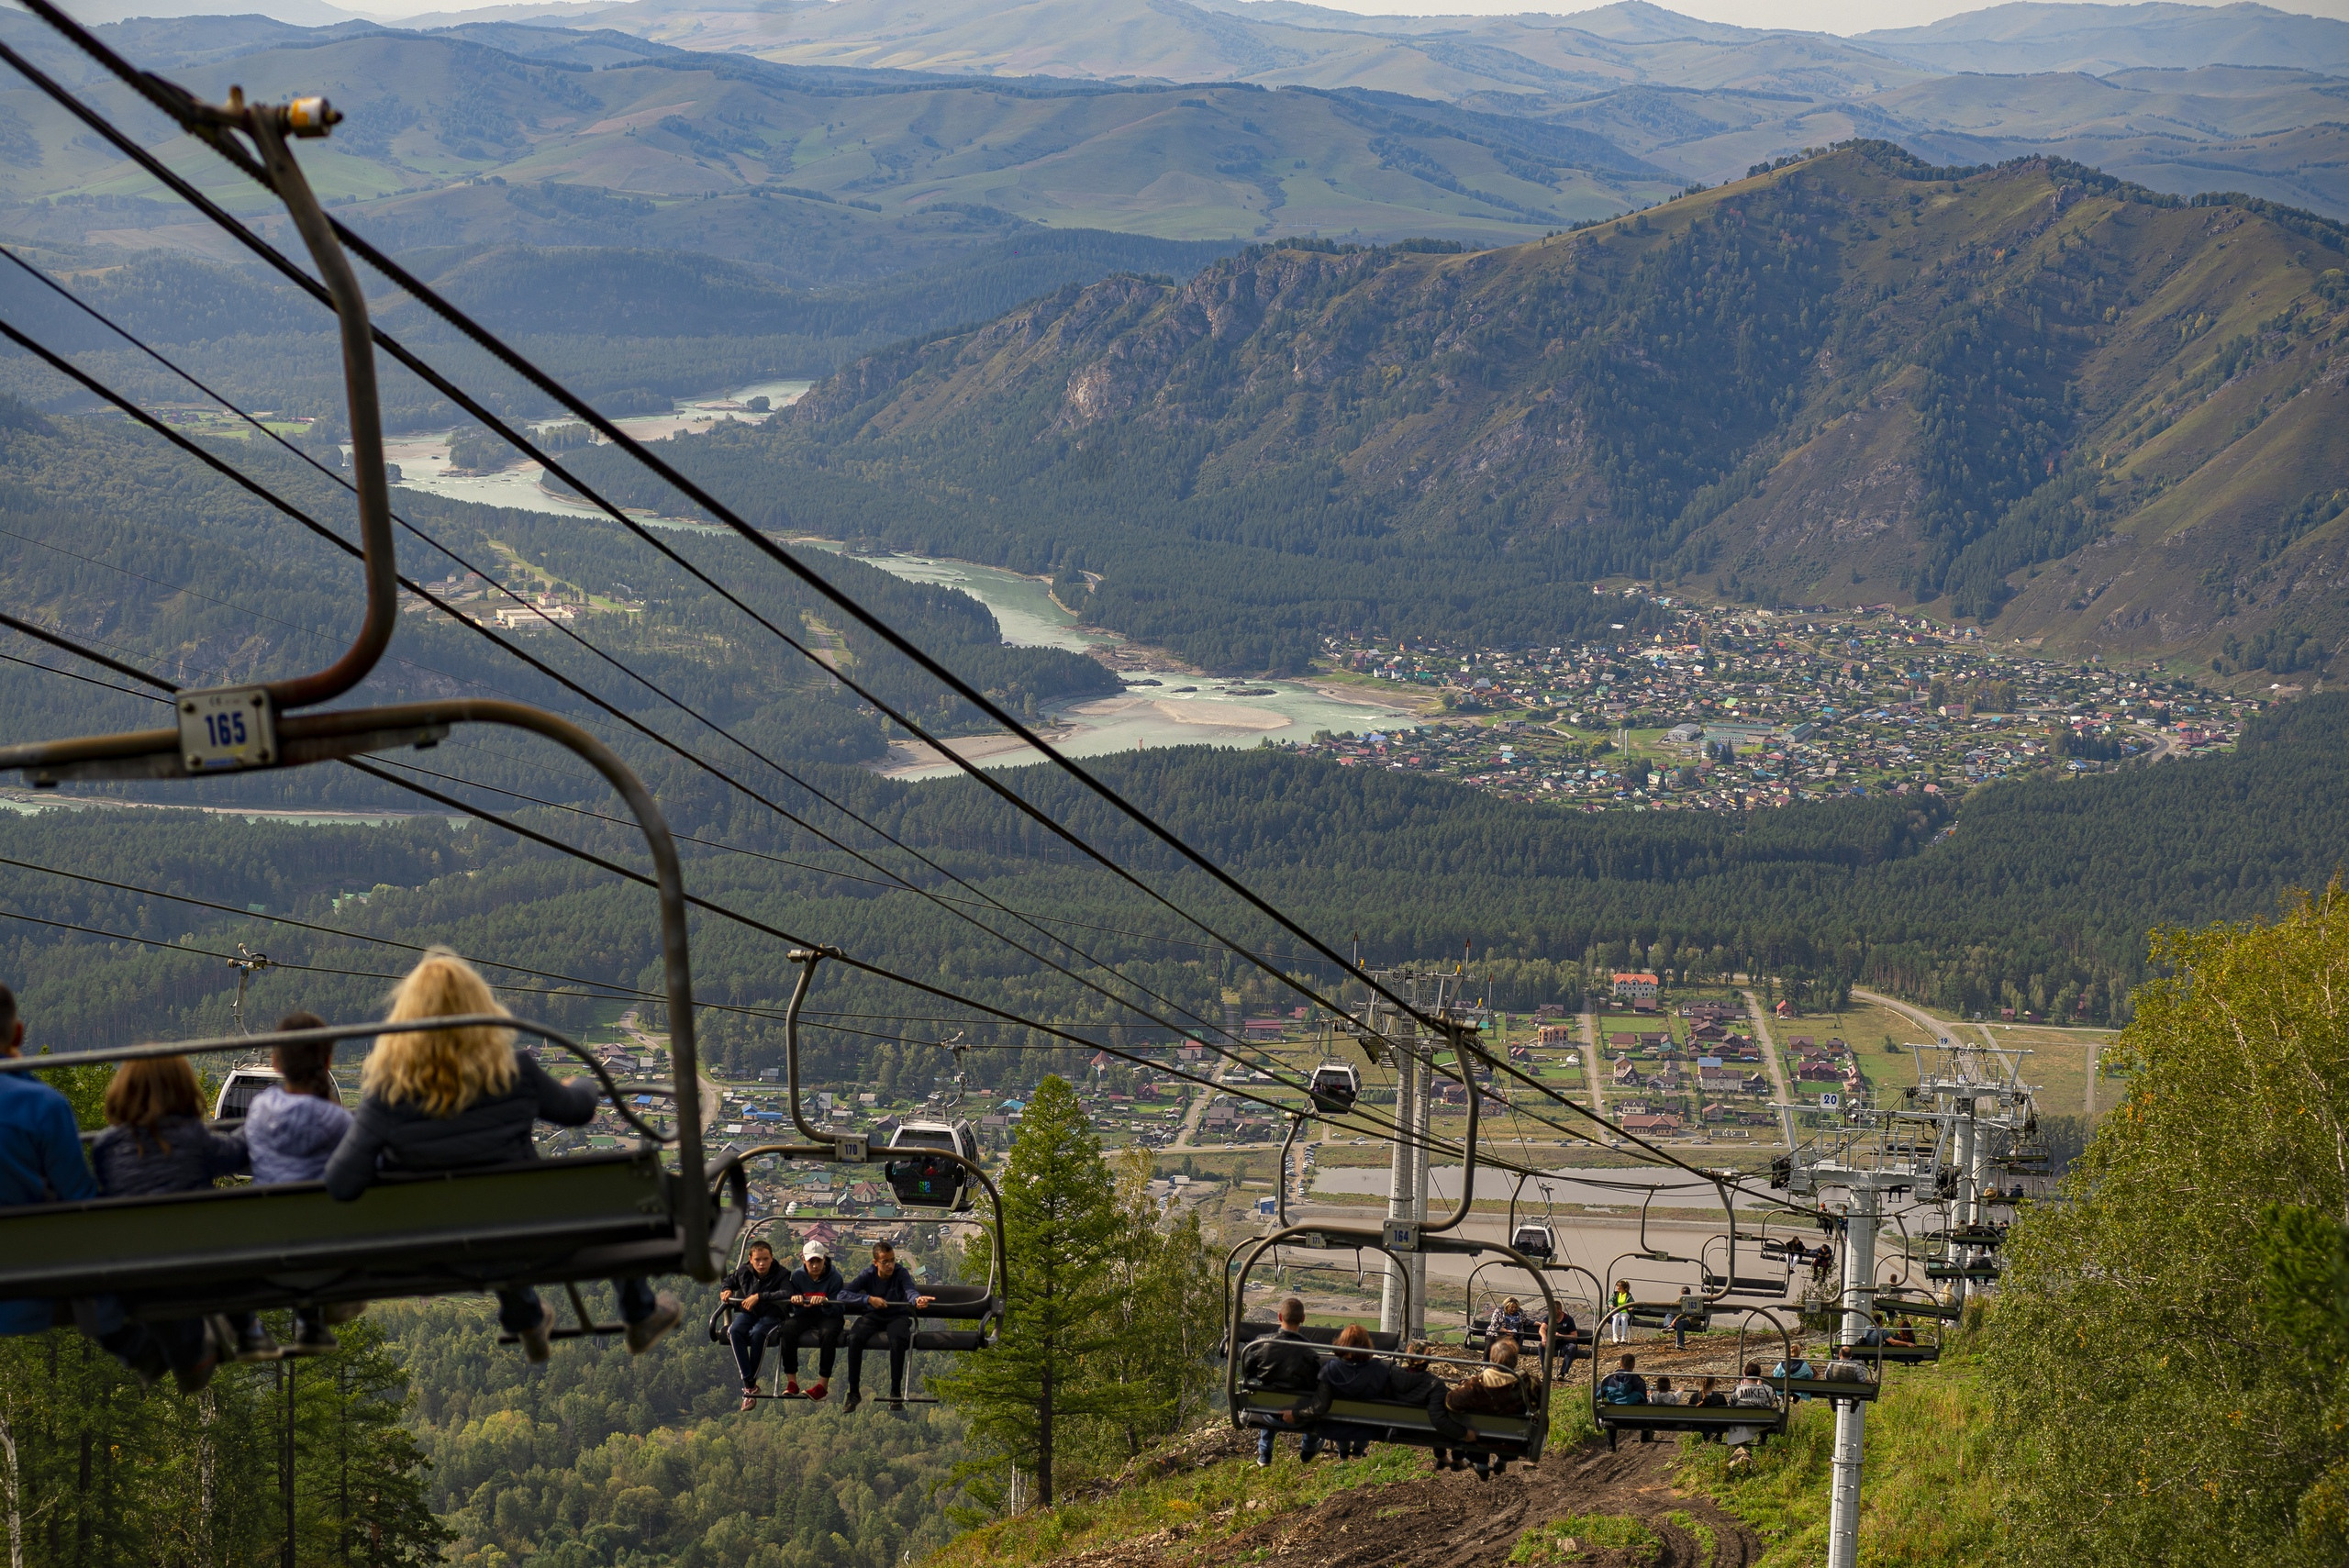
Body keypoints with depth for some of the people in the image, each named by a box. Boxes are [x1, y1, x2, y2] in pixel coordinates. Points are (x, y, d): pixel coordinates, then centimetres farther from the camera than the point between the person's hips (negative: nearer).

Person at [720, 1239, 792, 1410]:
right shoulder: (743, 1272, 5)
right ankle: (749, 1384, -34)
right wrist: (726, 1290, 2)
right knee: (734, 1331, -32)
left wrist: (759, 1297, -30)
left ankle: (751, 1384, -26)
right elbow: (728, 1281, 26)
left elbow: (787, 1294, -27)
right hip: (747, 1314, 4)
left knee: (758, 1333, -39)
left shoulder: (782, 1274, -8)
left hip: (771, 1316, -4)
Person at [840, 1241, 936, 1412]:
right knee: (854, 1338, -30)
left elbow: (910, 1290, -29)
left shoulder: (901, 1274, -7)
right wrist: (869, 1299, -27)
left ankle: (895, 1392, -23)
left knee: (897, 1340, -36)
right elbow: (843, 1295, -13)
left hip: (897, 1316, -2)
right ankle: (854, 1392, -18)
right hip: (873, 1317, 2)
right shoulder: (868, 1276, -3)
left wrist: (917, 1299, -54)